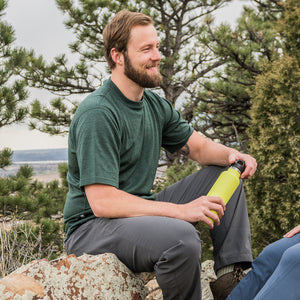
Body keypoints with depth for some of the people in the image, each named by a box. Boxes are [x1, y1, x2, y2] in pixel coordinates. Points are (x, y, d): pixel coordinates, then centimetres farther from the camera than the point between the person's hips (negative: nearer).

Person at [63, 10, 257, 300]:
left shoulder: (156, 105, 8)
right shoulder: (97, 113, -21)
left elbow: (199, 147, 14)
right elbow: (102, 202, -26)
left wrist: (232, 155, -10)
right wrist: (181, 210, -29)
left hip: (139, 209, 9)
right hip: (91, 227, -9)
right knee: (182, 237, -36)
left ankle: (232, 274, 1)